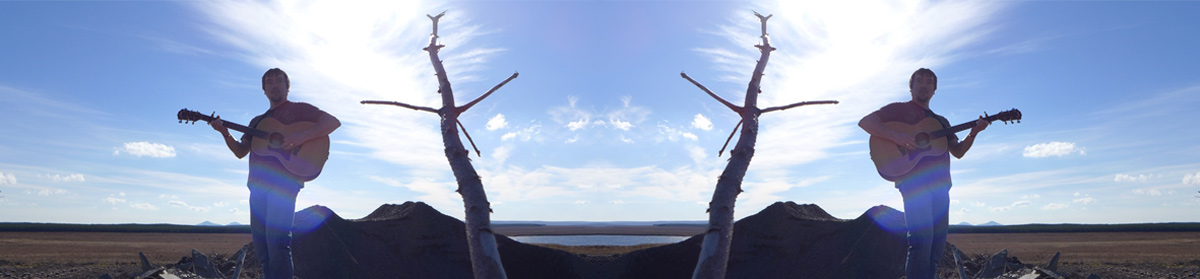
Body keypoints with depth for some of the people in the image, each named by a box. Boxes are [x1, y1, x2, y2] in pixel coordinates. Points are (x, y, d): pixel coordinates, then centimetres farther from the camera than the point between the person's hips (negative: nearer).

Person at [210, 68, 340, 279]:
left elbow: (333, 122, -6)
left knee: (277, 240, -17)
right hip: (258, 184, 7)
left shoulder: (298, 109, 7)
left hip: (284, 181, -7)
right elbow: (240, 152, 22)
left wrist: (303, 136, -19)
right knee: (260, 244, 5)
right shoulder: (258, 121, 26)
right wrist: (225, 133, 4)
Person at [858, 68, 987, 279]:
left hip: (940, 185, 7)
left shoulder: (941, 122, 26)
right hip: (914, 181, -7)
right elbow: (865, 122, -6)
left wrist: (973, 132, 1)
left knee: (937, 244, 4)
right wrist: (896, 136, -19)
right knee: (922, 240, -18)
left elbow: (958, 151, 19)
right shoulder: (900, 109, 7)